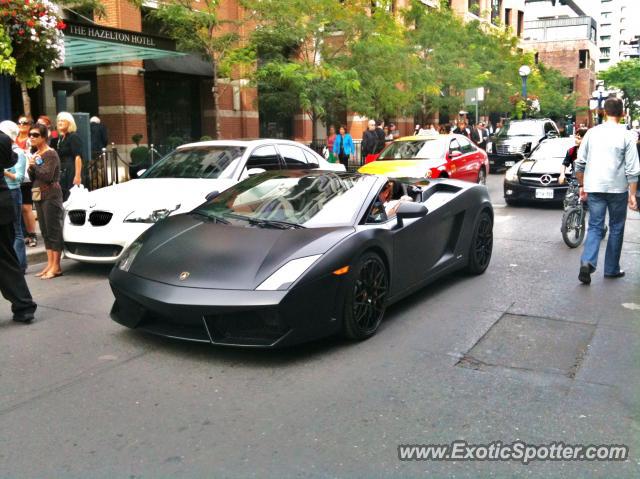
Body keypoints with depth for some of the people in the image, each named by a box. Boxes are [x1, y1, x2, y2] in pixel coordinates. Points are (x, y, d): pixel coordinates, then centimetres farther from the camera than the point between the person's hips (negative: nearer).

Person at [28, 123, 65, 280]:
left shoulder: (50, 154, -8)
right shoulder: (35, 155, 16)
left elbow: (47, 176, -17)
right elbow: (32, 177, 16)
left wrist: (34, 165, -7)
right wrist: (30, 168, -3)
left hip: (51, 195, -9)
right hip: (38, 195, 9)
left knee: (54, 230, -7)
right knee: (45, 231, 9)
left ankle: (56, 267, -5)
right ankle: (50, 264, 13)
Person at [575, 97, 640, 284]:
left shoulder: (592, 133, 3)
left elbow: (580, 163, 5)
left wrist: (582, 186, 16)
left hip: (594, 188, 2)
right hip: (618, 189, -2)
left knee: (595, 227, 7)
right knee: (616, 229, 12)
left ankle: (587, 262, -15)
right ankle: (612, 269, 19)